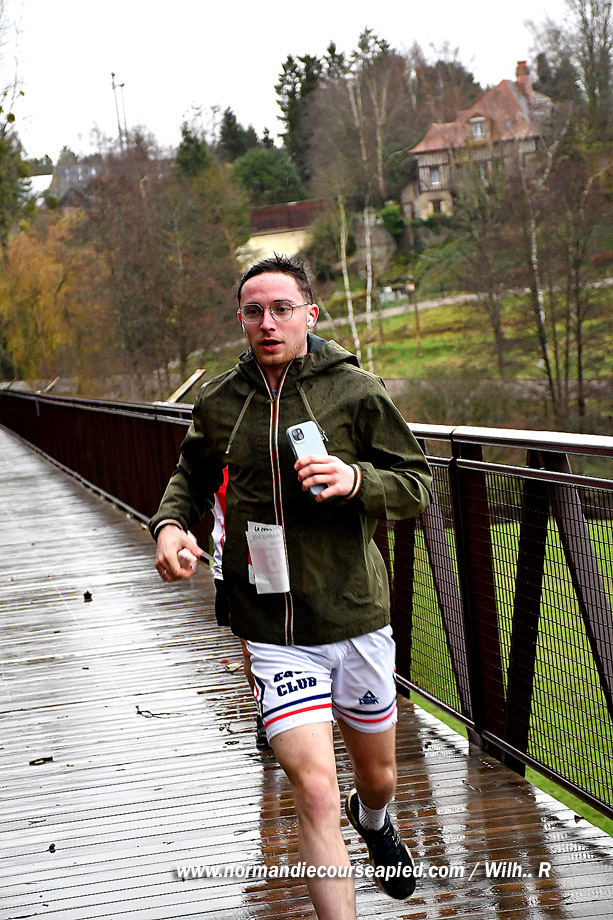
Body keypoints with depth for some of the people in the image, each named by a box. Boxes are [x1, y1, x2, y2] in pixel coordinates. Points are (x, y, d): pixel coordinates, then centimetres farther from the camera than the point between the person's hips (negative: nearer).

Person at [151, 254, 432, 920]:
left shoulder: (354, 390, -4)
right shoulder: (218, 403, 2)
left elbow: (417, 485, -1)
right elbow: (192, 475, 20)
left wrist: (355, 479, -20)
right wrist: (170, 522, -1)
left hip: (357, 620, 1)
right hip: (275, 635, -1)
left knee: (377, 775, 21)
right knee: (314, 794, -15)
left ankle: (372, 819, 58)